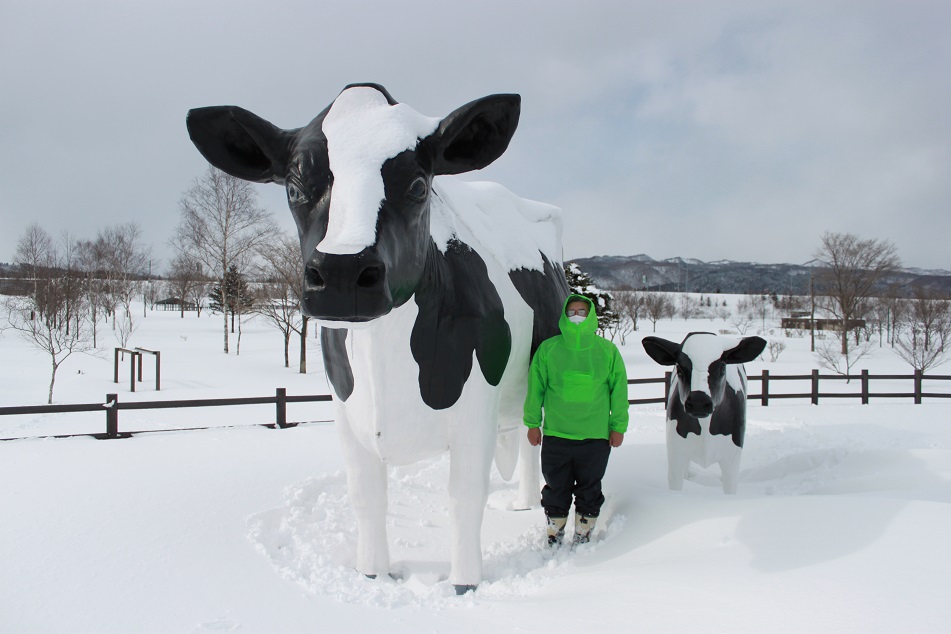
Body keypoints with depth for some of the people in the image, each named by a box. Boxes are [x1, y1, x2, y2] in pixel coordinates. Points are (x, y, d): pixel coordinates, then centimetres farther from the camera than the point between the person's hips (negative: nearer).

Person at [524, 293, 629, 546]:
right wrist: (533, 423, 2)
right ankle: (554, 535, 26)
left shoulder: (607, 350, 0)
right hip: (556, 434, 0)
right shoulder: (548, 348, -1)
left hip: (596, 437, 0)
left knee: (589, 489, 11)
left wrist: (618, 426, 2)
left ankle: (583, 535, 26)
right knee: (556, 488, 10)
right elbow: (535, 387, 3)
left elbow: (619, 389, 4)